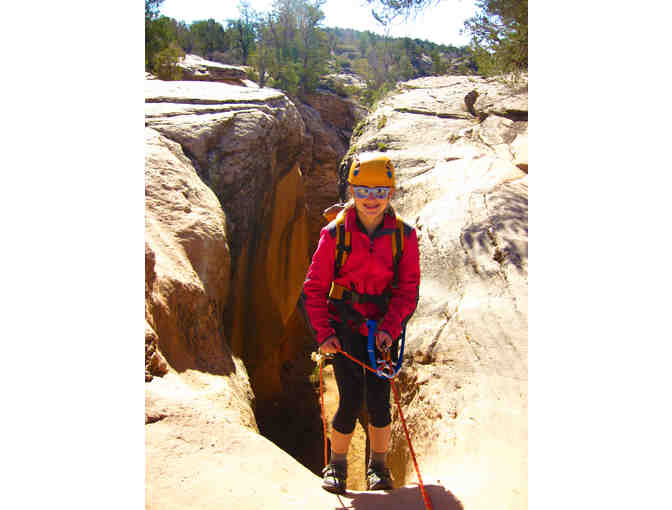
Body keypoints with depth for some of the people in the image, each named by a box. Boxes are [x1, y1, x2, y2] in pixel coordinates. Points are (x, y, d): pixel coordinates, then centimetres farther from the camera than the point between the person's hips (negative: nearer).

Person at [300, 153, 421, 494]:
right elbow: (315, 288, -3)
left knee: (378, 398, -1)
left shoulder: (404, 236, -5)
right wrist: (323, 334, -12)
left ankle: (378, 466, 25)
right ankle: (337, 465, 23)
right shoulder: (334, 234, -8)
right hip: (345, 327, -1)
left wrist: (389, 328, -16)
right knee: (350, 402, -3)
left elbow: (408, 290, -3)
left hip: (384, 328, 1)